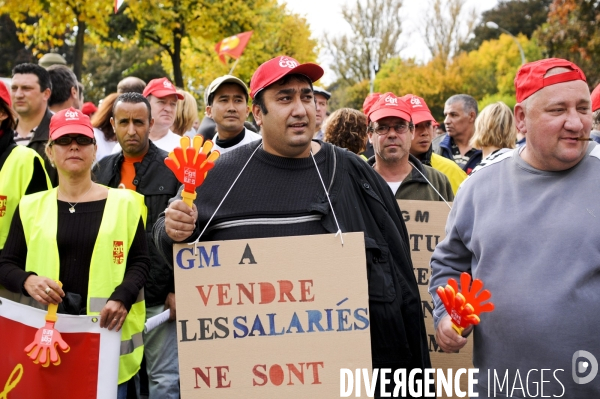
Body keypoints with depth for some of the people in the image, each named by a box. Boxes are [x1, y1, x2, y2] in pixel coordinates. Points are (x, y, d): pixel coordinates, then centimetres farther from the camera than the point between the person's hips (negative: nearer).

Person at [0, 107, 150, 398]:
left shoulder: (123, 202, 5)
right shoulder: (31, 206, 9)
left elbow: (140, 261, 3)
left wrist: (121, 298, -15)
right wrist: (28, 280, -13)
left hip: (106, 331, -1)